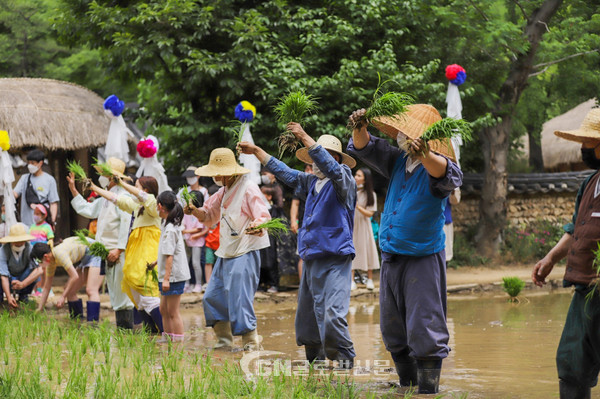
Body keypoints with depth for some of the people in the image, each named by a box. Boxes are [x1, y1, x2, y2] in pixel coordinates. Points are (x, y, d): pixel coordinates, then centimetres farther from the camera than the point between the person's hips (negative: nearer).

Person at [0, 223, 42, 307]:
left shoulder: (29, 248, -23)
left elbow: (39, 270, -36)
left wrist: (23, 284, -50)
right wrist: (9, 297, -45)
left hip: (23, 278, 1)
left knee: (35, 273, -30)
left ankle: (23, 295, -3)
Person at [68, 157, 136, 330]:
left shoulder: (123, 196, -11)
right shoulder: (105, 199, 19)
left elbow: (126, 224, -19)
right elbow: (87, 210, 28)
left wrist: (118, 249, -23)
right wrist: (73, 189, 26)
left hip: (119, 252, -10)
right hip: (108, 251, 10)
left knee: (122, 290, -9)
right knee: (114, 291, 11)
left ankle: (127, 327, -7)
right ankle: (120, 326, 15)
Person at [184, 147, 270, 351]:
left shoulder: (248, 188, -12)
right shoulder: (224, 192, 15)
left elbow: (264, 218, -18)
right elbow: (209, 216, 24)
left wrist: (256, 226, -41)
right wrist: (195, 211, 3)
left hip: (244, 254, -9)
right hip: (225, 254, 9)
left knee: (240, 302, -12)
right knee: (212, 297, 10)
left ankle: (252, 343, -4)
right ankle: (224, 340, 20)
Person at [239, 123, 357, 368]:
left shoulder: (343, 180, -5)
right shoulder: (311, 182, 17)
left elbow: (330, 167, -24)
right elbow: (286, 173, 26)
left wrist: (305, 138, -27)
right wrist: (257, 152, 26)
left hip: (334, 260, -8)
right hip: (310, 259, 8)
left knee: (332, 315, -18)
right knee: (307, 317, 11)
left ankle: (345, 359, -7)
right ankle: (316, 359, 21)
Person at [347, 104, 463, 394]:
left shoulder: (435, 166, -13)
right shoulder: (398, 161, 8)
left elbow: (446, 175, -35)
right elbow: (365, 148, 11)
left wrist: (425, 155, -56)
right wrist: (360, 128, -12)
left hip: (423, 259, -8)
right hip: (391, 258, 8)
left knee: (424, 330, -10)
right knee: (393, 330, 14)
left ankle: (428, 390, -5)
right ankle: (407, 386, 26)